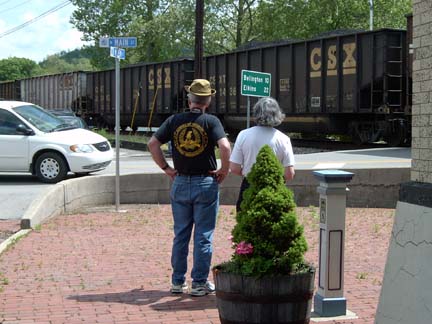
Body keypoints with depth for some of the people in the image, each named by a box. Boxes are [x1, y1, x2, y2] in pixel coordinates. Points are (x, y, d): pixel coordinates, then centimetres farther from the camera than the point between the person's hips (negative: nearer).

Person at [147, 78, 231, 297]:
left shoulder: (174, 121, 2)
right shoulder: (211, 121, -8)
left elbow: (153, 144, -1)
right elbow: (225, 146, -21)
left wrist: (166, 168, 6)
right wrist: (224, 170, -7)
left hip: (180, 183, 3)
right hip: (206, 183, -3)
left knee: (180, 235, 13)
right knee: (203, 236, 5)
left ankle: (178, 282, 18)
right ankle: (199, 283, 9)